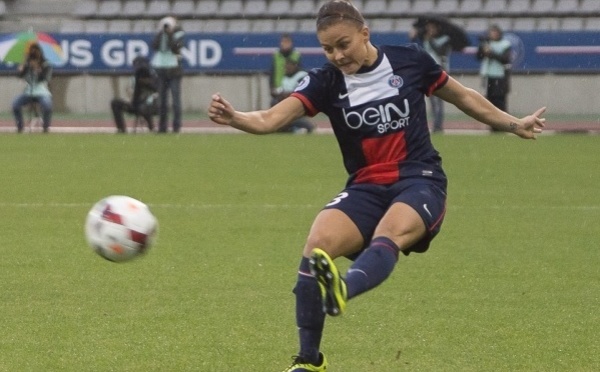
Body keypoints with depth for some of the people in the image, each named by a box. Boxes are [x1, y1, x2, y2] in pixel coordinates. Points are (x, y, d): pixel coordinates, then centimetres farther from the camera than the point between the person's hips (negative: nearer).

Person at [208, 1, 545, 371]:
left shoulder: (410, 61, 0)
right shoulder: (326, 81, 0)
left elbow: (464, 96, 17)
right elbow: (271, 119, -14)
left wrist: (513, 124, 23)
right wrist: (233, 117, -34)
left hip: (420, 182, -2)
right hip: (366, 189, 2)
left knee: (388, 235, -35)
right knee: (317, 245, -24)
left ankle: (343, 290, -67)